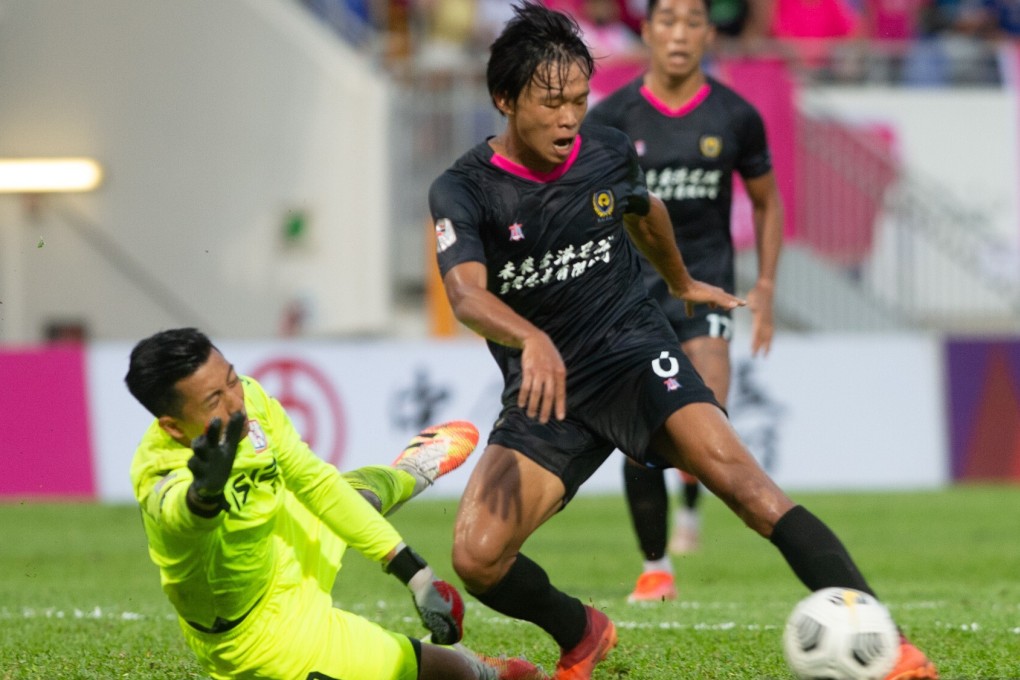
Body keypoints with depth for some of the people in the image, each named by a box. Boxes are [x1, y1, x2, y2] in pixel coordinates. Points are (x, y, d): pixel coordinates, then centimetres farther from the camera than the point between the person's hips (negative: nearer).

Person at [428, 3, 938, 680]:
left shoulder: (609, 151, -1)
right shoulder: (463, 190, -11)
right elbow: (466, 292, -30)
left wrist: (683, 282, 42)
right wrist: (533, 340, -51)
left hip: (633, 350, 0)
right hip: (546, 388, 0)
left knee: (737, 476, -25)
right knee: (476, 558, -17)